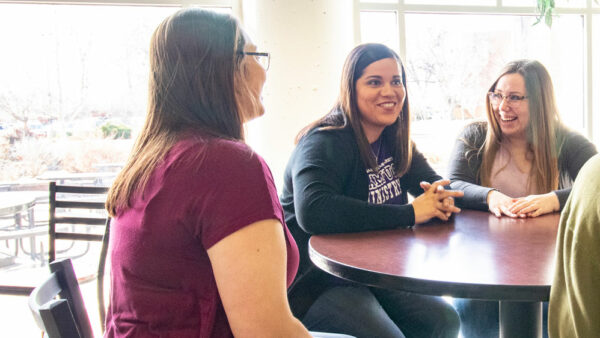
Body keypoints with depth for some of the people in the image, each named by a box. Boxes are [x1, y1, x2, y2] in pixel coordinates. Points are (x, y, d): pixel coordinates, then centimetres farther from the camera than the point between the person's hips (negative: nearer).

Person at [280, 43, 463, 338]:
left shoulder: (393, 140, 7)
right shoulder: (326, 143, -19)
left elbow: (434, 181, 12)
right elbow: (313, 211, -37)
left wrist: (441, 198, -16)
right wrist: (409, 213, -31)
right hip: (315, 286, -8)